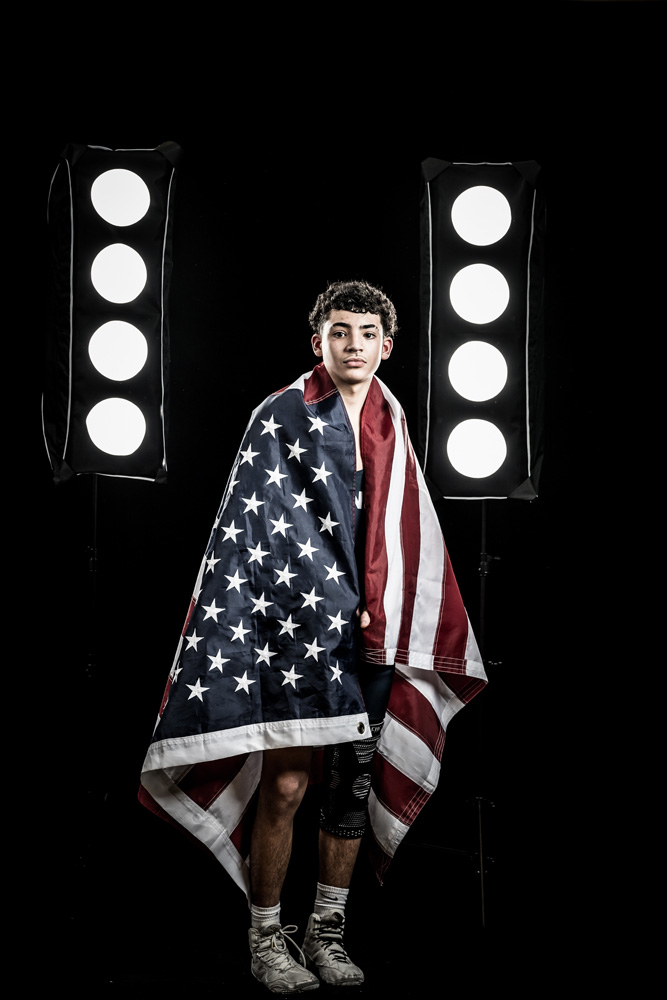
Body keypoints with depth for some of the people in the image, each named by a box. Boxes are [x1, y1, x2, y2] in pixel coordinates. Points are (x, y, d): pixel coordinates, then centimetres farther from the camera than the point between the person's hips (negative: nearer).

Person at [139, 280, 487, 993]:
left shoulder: (391, 427, 14)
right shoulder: (280, 417, -2)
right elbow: (244, 529, -5)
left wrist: (386, 619, 10)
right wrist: (231, 622, -11)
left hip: (370, 634, 5)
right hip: (297, 632, -5)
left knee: (354, 787, 7)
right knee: (285, 785, -7)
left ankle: (326, 933, 21)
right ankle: (266, 937, 9)